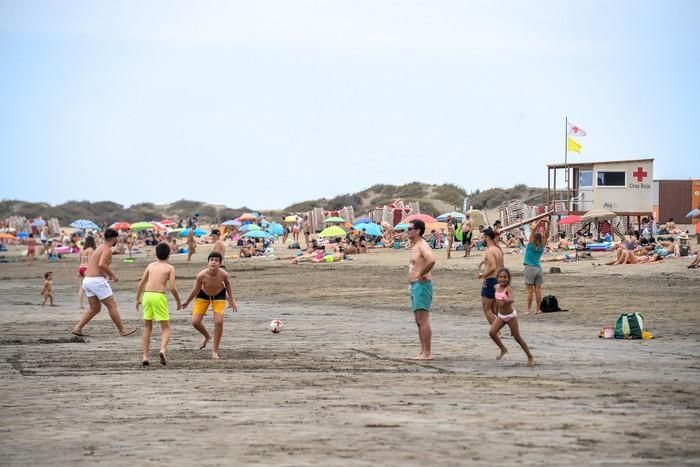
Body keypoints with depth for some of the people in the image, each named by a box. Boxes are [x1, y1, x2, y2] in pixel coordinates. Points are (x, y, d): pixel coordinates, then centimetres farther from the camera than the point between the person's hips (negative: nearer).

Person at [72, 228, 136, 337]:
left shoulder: (100, 248, 20)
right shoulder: (107, 249, -10)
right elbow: (101, 264, -26)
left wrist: (108, 275, 20)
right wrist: (112, 275, -15)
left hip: (87, 280, 9)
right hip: (97, 280, -9)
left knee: (95, 308, 14)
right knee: (112, 305, -1)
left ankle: (77, 328, 6)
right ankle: (122, 330, 4)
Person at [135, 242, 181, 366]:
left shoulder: (151, 265, 16)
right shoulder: (170, 268, 4)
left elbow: (141, 284, 16)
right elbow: (172, 288, -5)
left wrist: (137, 299, 27)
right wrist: (178, 301, 10)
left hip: (147, 295, 4)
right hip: (159, 296, -4)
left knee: (147, 327, 18)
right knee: (166, 328, 4)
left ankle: (145, 356, 12)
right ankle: (162, 349, -24)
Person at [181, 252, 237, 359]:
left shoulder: (223, 275, -30)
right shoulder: (201, 275, -33)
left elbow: (227, 283, -5)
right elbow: (196, 290, -14)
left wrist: (231, 300, 3)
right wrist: (187, 302, -2)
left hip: (219, 295, 0)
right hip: (203, 295, 0)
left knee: (219, 322, -12)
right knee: (195, 322, -5)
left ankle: (215, 350, 7)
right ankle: (207, 336, 31)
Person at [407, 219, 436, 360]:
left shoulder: (422, 245, -14)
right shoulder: (414, 246, 17)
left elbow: (431, 260, -34)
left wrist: (422, 274, -22)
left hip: (422, 285, -11)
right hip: (415, 285, 11)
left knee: (423, 320, -11)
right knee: (419, 321, 13)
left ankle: (427, 353, -12)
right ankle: (423, 352, 16)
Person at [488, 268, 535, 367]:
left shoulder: (508, 288, -21)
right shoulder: (496, 287, -2)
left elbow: (511, 299, -40)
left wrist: (505, 301, -61)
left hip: (510, 315, -6)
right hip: (501, 316, 6)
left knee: (517, 337, 1)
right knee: (492, 332, -10)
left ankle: (530, 357, 14)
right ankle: (503, 349, 13)